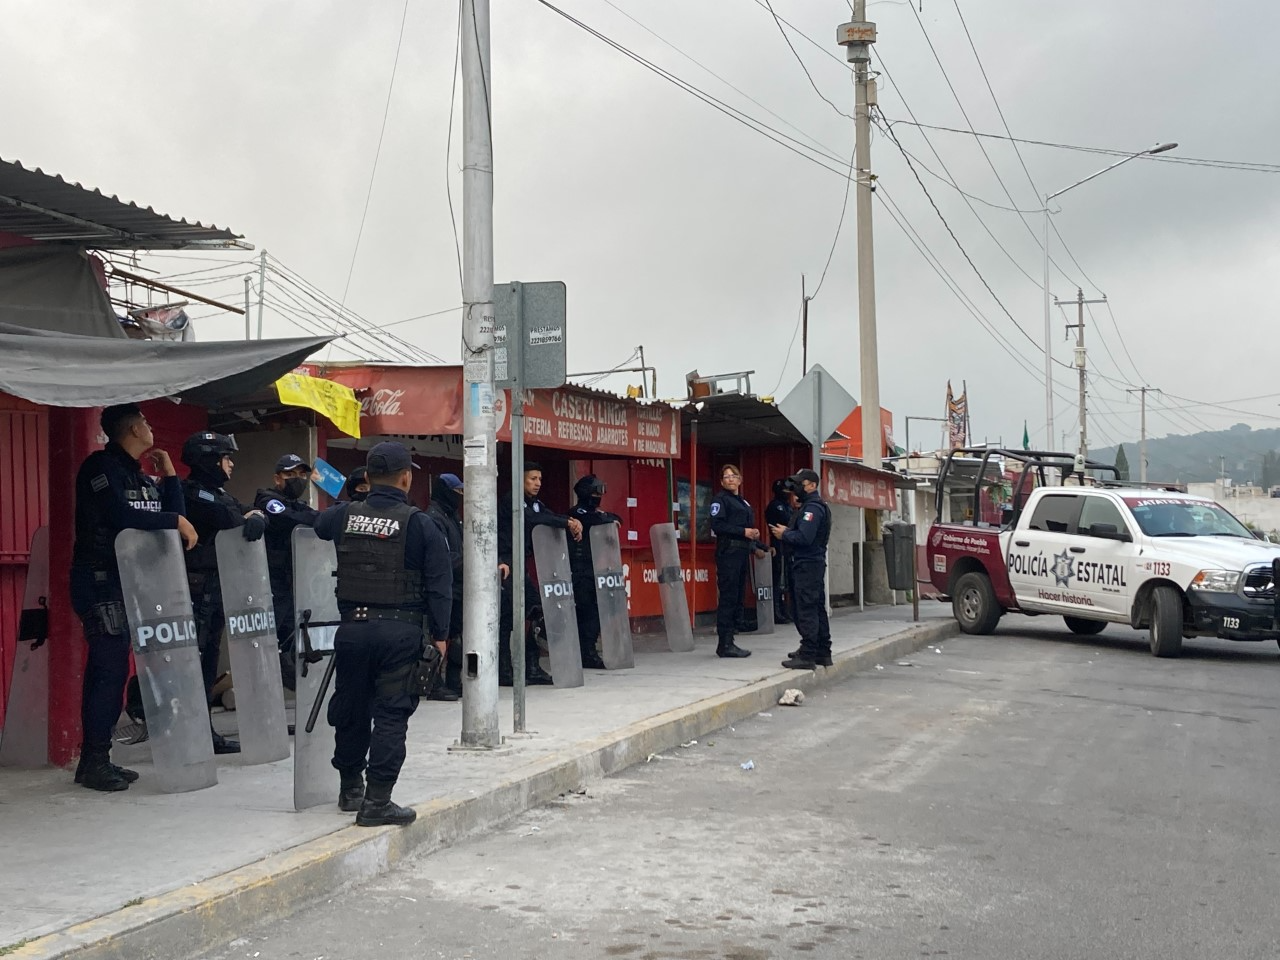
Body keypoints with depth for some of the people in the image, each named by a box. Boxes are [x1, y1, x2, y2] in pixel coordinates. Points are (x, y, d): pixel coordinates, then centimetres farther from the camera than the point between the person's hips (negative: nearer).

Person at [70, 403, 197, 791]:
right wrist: (176, 521, -18)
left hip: (128, 581, 9)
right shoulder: (101, 466, -10)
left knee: (109, 669, 8)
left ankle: (97, 758, 12)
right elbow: (120, 516, -24)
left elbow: (172, 513, 12)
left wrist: (169, 474, 6)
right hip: (100, 581, -9)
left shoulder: (139, 475, 16)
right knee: (110, 669, -11)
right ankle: (93, 762, -7)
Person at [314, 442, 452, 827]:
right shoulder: (419, 524, -6)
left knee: (351, 708, 16)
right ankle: (377, 801, -2)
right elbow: (439, 585, -6)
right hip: (400, 631, -4)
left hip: (353, 627, 4)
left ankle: (350, 788, 31)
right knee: (391, 714, 0)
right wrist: (439, 635, 0)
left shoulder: (342, 516, 2)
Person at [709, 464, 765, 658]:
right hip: (728, 552, -8)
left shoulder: (743, 502, 23)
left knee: (738, 598, 7)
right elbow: (717, 525, -14)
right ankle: (725, 644, -8)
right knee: (728, 598, -9)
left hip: (741, 553, 8)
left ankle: (728, 642, 11)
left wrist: (756, 546, 20)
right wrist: (743, 532, -16)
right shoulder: (720, 499, -2)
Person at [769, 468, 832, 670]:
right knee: (817, 608, 14)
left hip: (807, 564, -11)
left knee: (806, 610, -9)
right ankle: (822, 652, 21)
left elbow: (804, 537, -25)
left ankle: (807, 655, -9)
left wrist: (784, 535, -11)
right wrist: (787, 531, 6)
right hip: (815, 562, 11)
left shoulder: (812, 507, -14)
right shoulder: (818, 505, 19)